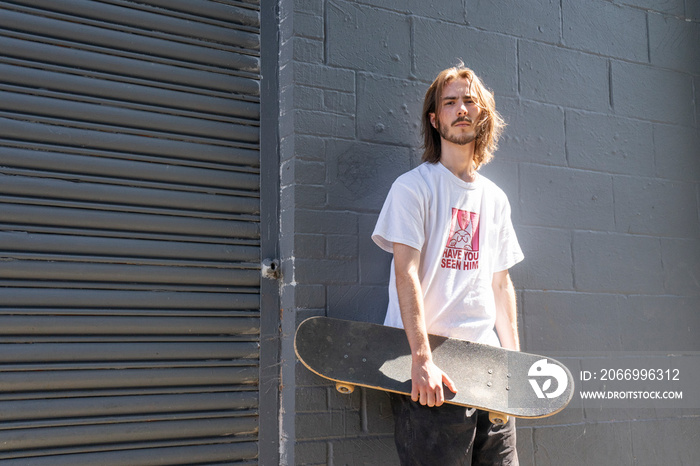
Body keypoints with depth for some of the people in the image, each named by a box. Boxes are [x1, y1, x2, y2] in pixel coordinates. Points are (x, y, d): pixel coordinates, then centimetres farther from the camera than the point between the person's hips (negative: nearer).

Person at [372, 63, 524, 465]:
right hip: (431, 371, -5)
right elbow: (406, 274, -12)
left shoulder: (495, 198, 16)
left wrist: (514, 358, 12)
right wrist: (422, 358, -21)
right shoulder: (414, 186, -3)